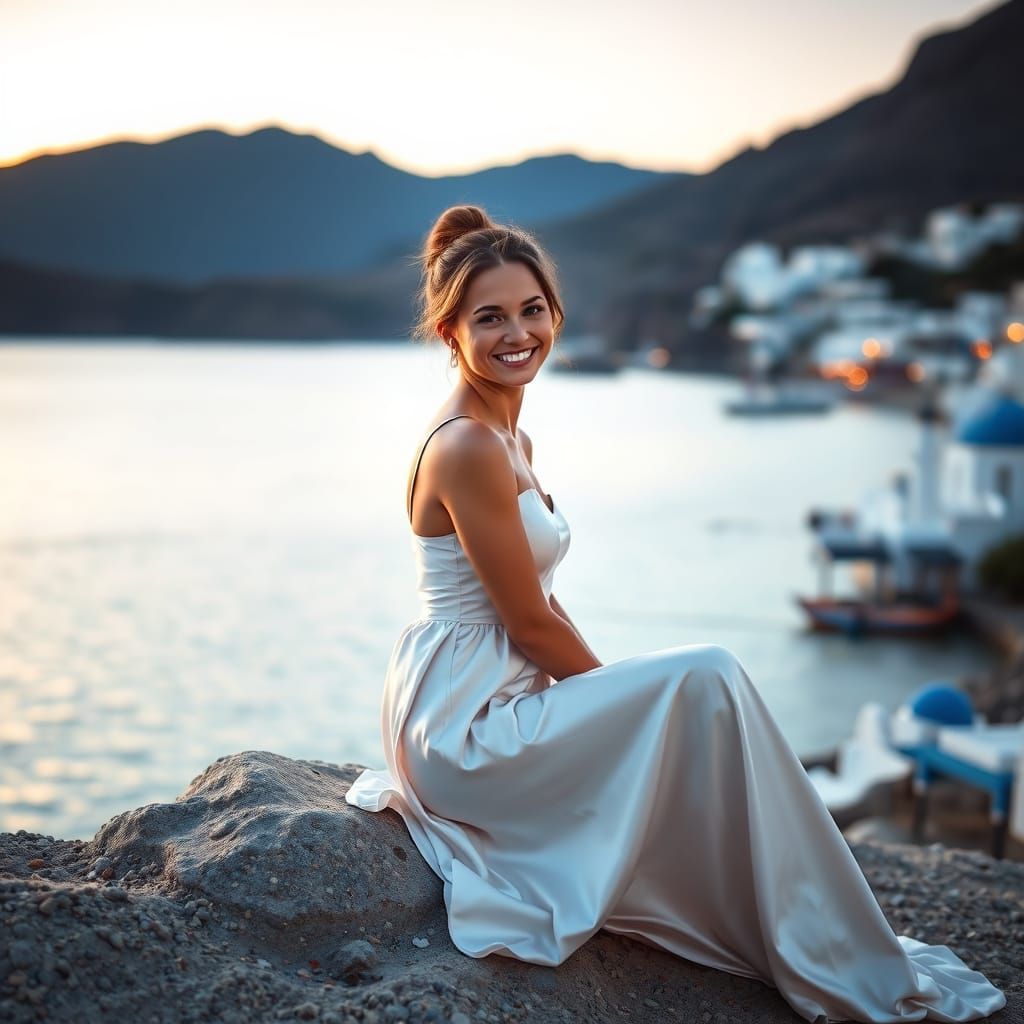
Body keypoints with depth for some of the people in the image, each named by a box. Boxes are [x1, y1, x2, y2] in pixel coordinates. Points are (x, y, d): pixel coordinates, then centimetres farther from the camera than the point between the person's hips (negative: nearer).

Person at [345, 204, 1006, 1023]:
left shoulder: (511, 441, 11)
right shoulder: (467, 447, -19)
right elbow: (530, 623, -17)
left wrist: (616, 688, 6)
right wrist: (634, 692, -4)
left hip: (496, 701, 10)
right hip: (463, 720, -10)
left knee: (702, 698, 6)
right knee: (703, 680, -18)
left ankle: (849, 953, 15)